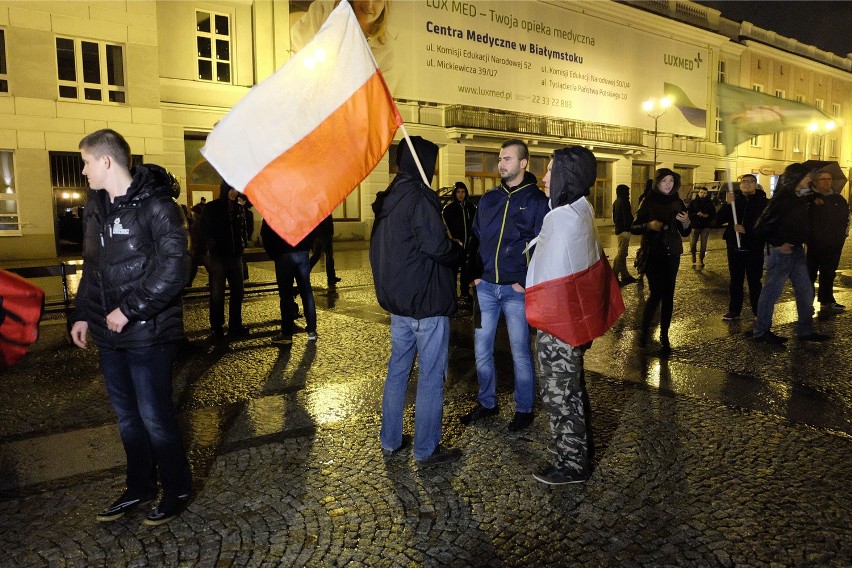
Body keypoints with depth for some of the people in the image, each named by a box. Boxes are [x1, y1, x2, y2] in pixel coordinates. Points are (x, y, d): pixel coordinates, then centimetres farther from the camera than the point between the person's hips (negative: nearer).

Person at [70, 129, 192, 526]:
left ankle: (177, 490, 22)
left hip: (148, 334, -7)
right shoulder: (97, 207, 11)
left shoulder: (155, 205, -13)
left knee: (154, 417, 2)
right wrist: (82, 313, 14)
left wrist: (129, 309, -19)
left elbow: (175, 269, -20)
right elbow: (91, 266, 20)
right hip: (109, 335, 8)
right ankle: (139, 487, 34)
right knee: (127, 416, 17)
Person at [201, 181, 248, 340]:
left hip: (236, 255, 5)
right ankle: (216, 327, 10)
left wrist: (244, 242, -1)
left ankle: (235, 325, 16)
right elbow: (206, 230, -6)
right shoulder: (211, 208, -4)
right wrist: (213, 245, -15)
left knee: (238, 291, 6)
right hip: (217, 255, -4)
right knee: (217, 293, 2)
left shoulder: (239, 208, 9)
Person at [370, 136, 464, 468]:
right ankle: (426, 450, 12)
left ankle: (390, 441, 27)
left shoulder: (387, 199, 11)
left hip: (397, 299, 9)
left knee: (398, 367, 17)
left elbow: (378, 249, 16)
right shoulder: (419, 197, -16)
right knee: (431, 375, 2)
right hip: (427, 301, -9)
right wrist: (458, 251, -3)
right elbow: (436, 246, -23)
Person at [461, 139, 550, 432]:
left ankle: (524, 409, 22)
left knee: (520, 352, 5)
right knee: (481, 348, 10)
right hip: (485, 286, 5)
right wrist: (474, 273, 4)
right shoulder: (488, 199, 10)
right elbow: (476, 237, 15)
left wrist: (526, 282, -13)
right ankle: (486, 403, 28)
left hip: (516, 289, -5)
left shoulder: (536, 200, -4)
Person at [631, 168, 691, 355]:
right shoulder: (648, 201, -3)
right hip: (653, 253, -3)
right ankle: (644, 329, 11)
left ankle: (664, 336, 13)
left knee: (668, 295, 3)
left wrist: (686, 222, -10)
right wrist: (648, 225, -23)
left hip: (671, 254, 4)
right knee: (656, 293, -11)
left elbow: (685, 233, 11)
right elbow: (633, 228, -5)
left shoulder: (677, 202, 7)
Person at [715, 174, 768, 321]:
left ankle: (758, 311, 14)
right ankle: (734, 311, 15)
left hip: (754, 248, -3)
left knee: (754, 280, 4)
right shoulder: (734, 200, 4)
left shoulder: (763, 202, -3)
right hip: (735, 247, 3)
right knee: (735, 280, 9)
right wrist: (727, 204, -19)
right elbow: (718, 221, -7)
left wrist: (746, 230, -21)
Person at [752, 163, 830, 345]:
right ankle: (761, 332, 11)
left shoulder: (800, 198, 9)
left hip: (796, 250, 9)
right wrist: (778, 244, -16)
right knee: (771, 291, 0)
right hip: (781, 252, -9)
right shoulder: (782, 198, -17)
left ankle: (805, 331, 24)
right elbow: (762, 225, -21)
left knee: (805, 291, 13)